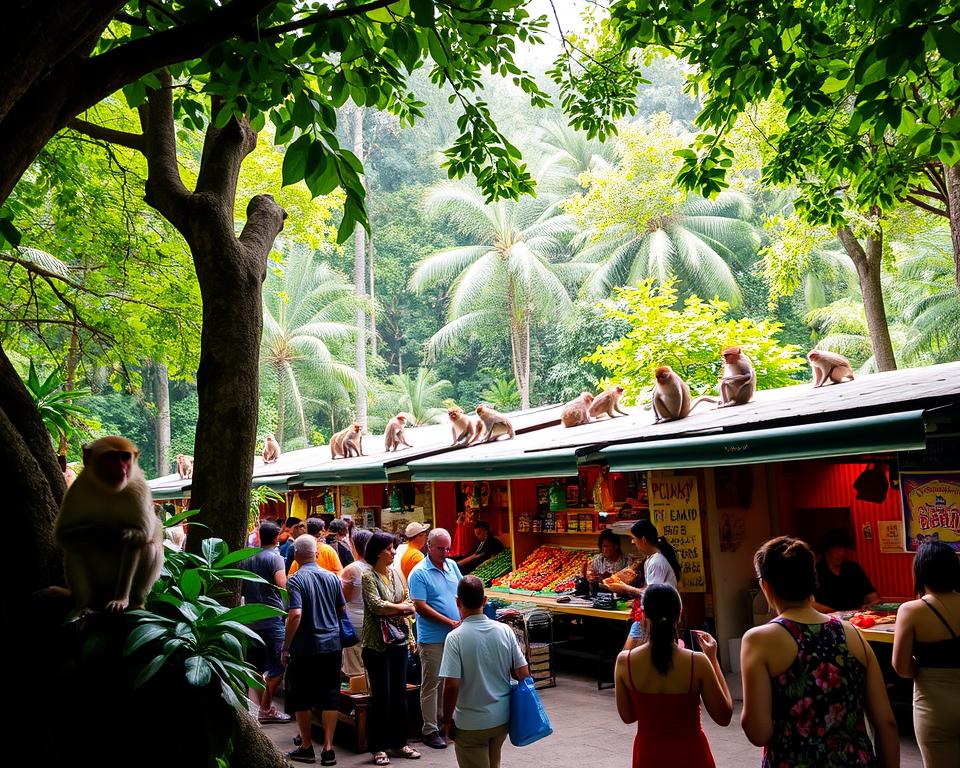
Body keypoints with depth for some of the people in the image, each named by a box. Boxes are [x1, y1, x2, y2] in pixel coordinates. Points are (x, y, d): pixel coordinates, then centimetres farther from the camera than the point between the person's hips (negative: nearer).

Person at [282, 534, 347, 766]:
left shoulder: (295, 580, -12)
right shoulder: (332, 578, 4)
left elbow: (295, 615, -20)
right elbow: (341, 610, 15)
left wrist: (286, 648, -13)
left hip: (305, 649, -4)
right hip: (332, 645, 4)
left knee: (301, 699, 11)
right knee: (329, 697, 8)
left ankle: (307, 747, 19)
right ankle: (328, 748, 7)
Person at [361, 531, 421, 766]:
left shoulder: (395, 573, 9)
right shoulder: (368, 576, -11)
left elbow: (407, 602, 15)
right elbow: (377, 606, -19)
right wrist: (403, 607, -8)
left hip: (399, 641, 6)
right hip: (377, 644, -6)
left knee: (399, 693, 11)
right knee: (381, 696, 1)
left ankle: (399, 743, 23)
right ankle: (378, 748, 12)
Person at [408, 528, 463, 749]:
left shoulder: (452, 566, 8)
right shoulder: (419, 573, -12)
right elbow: (420, 607, -16)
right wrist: (450, 622, -17)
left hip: (454, 635, 6)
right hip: (432, 638, -6)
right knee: (431, 684, 1)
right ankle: (430, 730, 8)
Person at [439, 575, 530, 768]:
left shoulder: (455, 637, -19)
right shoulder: (505, 631, -6)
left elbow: (451, 686, -20)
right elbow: (523, 674, -2)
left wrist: (448, 720, -7)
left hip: (470, 723, -5)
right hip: (502, 718, 5)